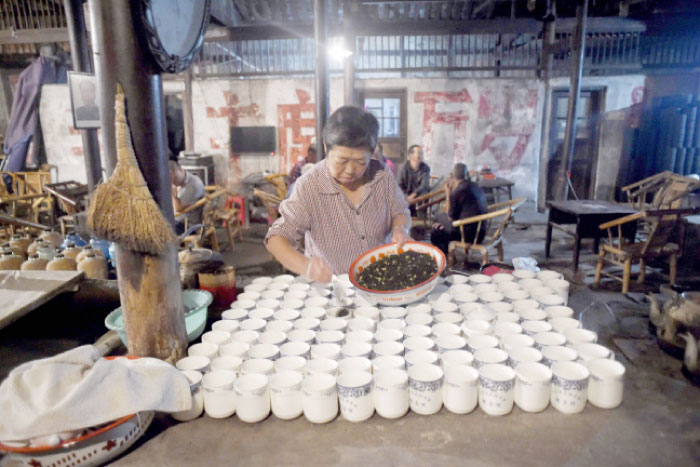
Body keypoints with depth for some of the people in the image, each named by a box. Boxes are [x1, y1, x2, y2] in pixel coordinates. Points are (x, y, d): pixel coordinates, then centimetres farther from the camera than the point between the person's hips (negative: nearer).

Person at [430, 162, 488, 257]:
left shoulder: (456, 192, -18)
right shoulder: (476, 187, 9)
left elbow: (451, 217, -7)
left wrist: (448, 193, -5)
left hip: (469, 233, -8)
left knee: (435, 234, 8)